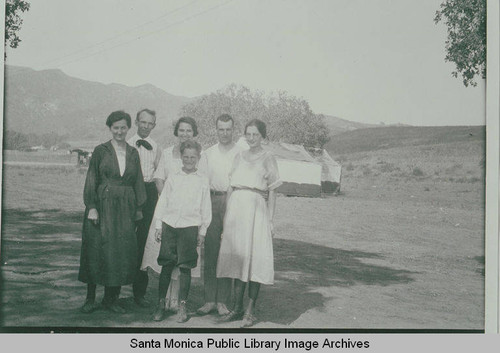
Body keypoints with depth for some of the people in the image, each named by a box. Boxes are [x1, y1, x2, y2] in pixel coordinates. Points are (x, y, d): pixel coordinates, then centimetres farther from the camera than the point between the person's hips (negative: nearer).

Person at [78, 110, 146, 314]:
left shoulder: (133, 153, 11)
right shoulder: (101, 151, 2)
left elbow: (138, 182, 12)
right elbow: (91, 180, -2)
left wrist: (138, 207, 7)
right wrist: (91, 207, -11)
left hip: (125, 209, 3)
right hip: (102, 206, -3)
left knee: (122, 252, 2)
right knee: (97, 250, -1)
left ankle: (111, 299, 13)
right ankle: (90, 299, 11)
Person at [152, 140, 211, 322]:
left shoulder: (203, 181, 5)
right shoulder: (172, 178, 8)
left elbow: (206, 208, 7)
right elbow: (162, 203, 11)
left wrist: (202, 231, 5)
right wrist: (158, 226, 7)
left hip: (189, 227, -1)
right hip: (169, 225, 1)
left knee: (185, 267, 1)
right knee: (166, 266, 3)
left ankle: (182, 306, 11)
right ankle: (161, 304, 13)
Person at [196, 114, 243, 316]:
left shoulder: (241, 153, 7)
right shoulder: (208, 154, 15)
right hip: (212, 202, 2)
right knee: (210, 252, 0)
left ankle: (222, 301, 6)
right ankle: (209, 300, 7)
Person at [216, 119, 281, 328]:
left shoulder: (268, 159, 3)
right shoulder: (239, 157, 15)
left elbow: (272, 193, 1)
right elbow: (231, 187, 17)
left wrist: (270, 220, -4)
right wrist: (227, 214, 10)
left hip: (257, 210, -4)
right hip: (236, 209, 4)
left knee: (254, 258, -6)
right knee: (236, 257, 5)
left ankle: (250, 311, 0)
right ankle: (237, 308, 12)